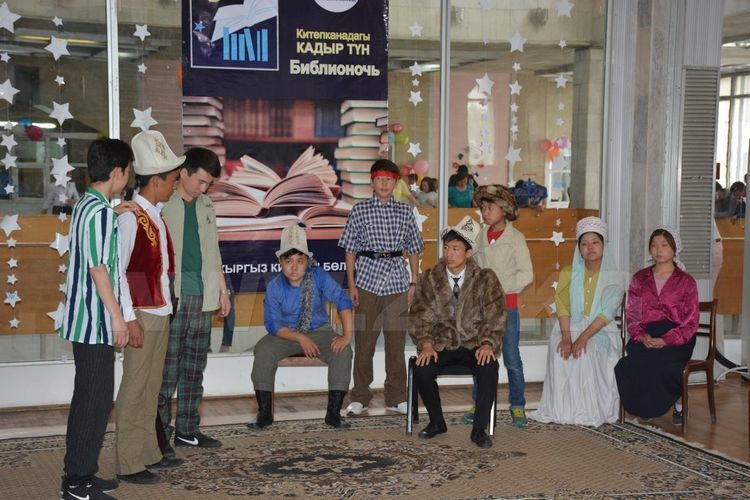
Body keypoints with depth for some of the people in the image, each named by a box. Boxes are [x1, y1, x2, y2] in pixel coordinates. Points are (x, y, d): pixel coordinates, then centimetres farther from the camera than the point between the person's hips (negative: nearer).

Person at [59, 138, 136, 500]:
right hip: (95, 321, -10)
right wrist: (116, 316, -18)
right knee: (95, 398, -4)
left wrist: (113, 215, 23)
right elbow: (98, 267, -20)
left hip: (86, 320, 10)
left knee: (89, 397, 14)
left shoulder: (85, 204, 12)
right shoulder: (99, 211, -17)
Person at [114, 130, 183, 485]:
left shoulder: (156, 215, 12)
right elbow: (117, 271, -17)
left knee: (151, 388, 15)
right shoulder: (130, 217, -15)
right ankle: (128, 464, 5)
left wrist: (167, 304, 11)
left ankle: (148, 453, 25)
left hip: (161, 313, 9)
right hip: (142, 315, -9)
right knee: (134, 389, -2)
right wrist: (130, 319, -19)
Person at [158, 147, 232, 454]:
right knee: (167, 370, -4)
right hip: (172, 299, -7)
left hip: (202, 298, 7)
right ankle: (160, 435, 2)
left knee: (194, 369, 11)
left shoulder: (206, 206, 15)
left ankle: (187, 429, 19)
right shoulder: (163, 205, -5)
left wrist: (222, 289, 20)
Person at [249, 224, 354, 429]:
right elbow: (273, 324, -11)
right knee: (263, 350, -30)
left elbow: (343, 301, -16)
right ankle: (265, 413, -20)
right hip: (286, 333, 0)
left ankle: (334, 412, -20)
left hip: (318, 330, 0)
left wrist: (347, 335, -26)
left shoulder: (319, 276, -13)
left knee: (343, 351, -28)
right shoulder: (275, 287, -13)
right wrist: (300, 338, -25)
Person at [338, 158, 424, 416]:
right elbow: (350, 249, 4)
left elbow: (413, 250, 12)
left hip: (397, 281, 2)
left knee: (396, 340, 5)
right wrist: (351, 284, -2)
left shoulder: (405, 212, 8)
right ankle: (360, 397, 12)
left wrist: (413, 283, 5)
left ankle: (396, 397, 14)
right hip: (368, 280, -1)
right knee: (364, 340, 2)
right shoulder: (359, 211, 3)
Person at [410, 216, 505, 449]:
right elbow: (420, 317, -1)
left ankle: (479, 429, -15)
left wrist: (488, 344, -23)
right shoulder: (430, 279, 3)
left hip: (475, 345, -1)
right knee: (421, 369, -27)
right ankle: (437, 422, -1)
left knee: (489, 368, -32)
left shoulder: (486, 279, 0)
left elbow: (495, 318, -5)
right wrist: (426, 344, -18)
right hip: (442, 345, 1)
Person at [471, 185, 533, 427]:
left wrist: (499, 286, -14)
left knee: (512, 359, 1)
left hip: (506, 306, -4)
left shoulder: (515, 238, -6)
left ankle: (517, 406, 12)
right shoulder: (481, 236, 8)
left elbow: (526, 274, -10)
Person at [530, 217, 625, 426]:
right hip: (570, 328, 2)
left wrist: (583, 337, -23)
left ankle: (591, 411, -24)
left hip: (600, 332, -2)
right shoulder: (568, 274, 11)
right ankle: (562, 409, -25)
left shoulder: (615, 278, 4)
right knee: (560, 352, -30)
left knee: (587, 354, -33)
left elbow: (607, 313, -9)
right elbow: (562, 306, -2)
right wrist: (566, 337, -19)